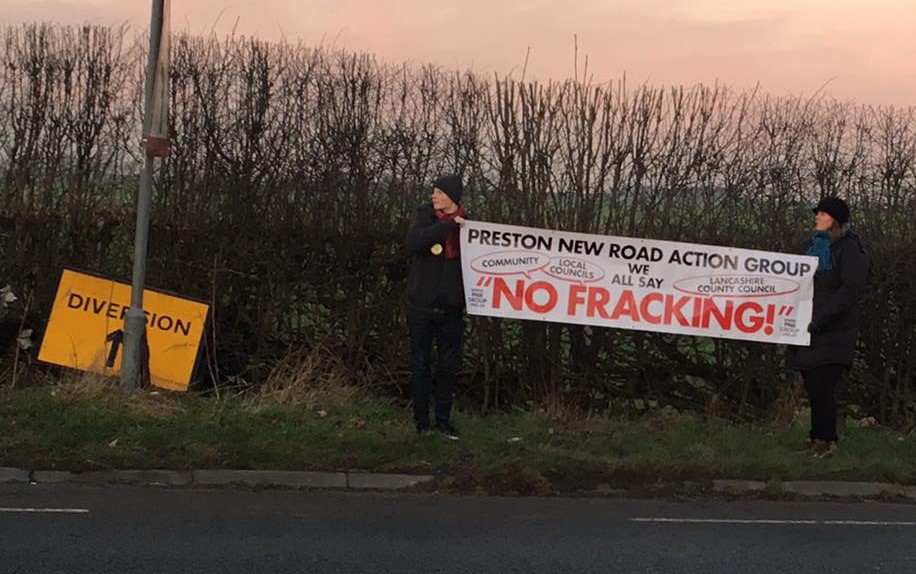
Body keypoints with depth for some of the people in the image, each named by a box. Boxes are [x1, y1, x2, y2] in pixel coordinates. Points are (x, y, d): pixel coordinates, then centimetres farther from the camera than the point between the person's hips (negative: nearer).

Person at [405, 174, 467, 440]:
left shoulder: (464, 223, 1)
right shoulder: (425, 215, -5)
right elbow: (413, 243, -23)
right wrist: (448, 225, -26)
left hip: (450, 306, 2)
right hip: (421, 305, -2)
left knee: (450, 364, 8)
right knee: (420, 364, 5)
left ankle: (443, 419, 20)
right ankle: (421, 421, 14)